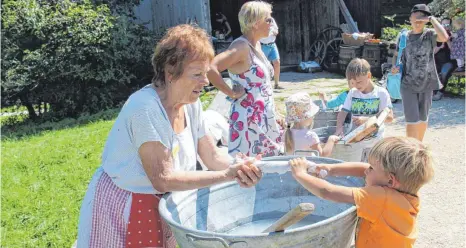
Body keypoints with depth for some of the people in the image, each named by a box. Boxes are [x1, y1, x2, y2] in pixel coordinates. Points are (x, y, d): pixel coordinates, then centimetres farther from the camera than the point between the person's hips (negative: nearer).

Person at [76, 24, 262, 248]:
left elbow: (213, 157, -1)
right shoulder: (146, 109, -28)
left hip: (160, 203, 7)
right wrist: (227, 175, -31)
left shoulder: (191, 104, -5)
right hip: (122, 209, -7)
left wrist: (240, 170, -22)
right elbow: (163, 179, -29)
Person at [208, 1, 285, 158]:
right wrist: (231, 93, -21)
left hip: (265, 118, 9)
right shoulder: (242, 46, -17)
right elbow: (210, 68, -31)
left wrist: (274, 113, 16)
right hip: (249, 119, -9)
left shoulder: (256, 45, 10)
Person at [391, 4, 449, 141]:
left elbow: (444, 37, -27)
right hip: (408, 85, 0)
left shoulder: (429, 34, -5)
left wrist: (432, 19, -18)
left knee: (423, 119, 14)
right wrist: (396, 67, -10)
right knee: (412, 120, -7)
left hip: (426, 84, 0)